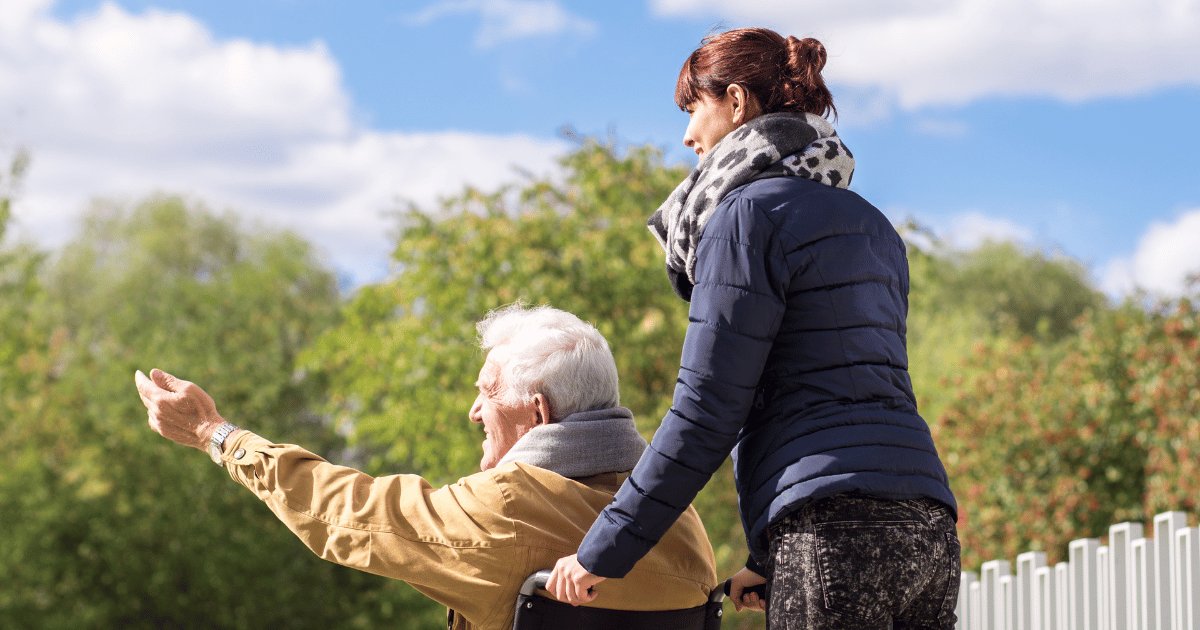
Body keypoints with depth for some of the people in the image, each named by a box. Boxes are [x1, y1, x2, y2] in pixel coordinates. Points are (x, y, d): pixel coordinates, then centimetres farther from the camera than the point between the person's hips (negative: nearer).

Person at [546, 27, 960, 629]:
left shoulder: (752, 212, -3)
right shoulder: (867, 221, 23)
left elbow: (705, 415, -8)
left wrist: (602, 550, -2)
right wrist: (771, 559, 27)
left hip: (839, 532, -8)